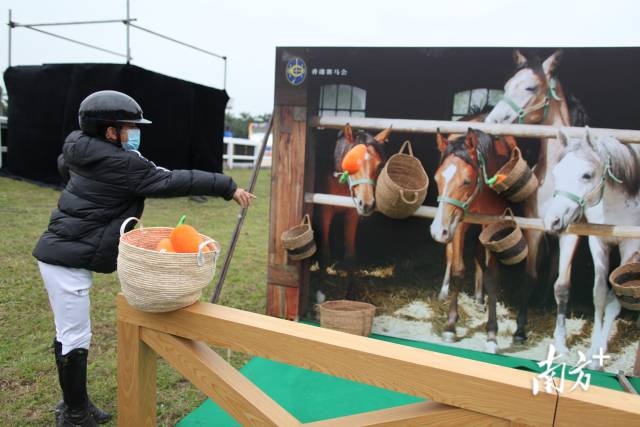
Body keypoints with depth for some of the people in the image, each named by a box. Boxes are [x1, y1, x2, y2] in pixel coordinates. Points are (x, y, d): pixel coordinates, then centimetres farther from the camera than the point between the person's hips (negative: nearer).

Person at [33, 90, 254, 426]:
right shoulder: (122, 164, -19)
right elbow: (174, 182, -22)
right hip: (68, 260, -10)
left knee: (69, 333, 18)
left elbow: (64, 165, 32)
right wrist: (227, 187, -20)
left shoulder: (82, 152, 9)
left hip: (60, 253, 10)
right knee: (76, 338, 1)